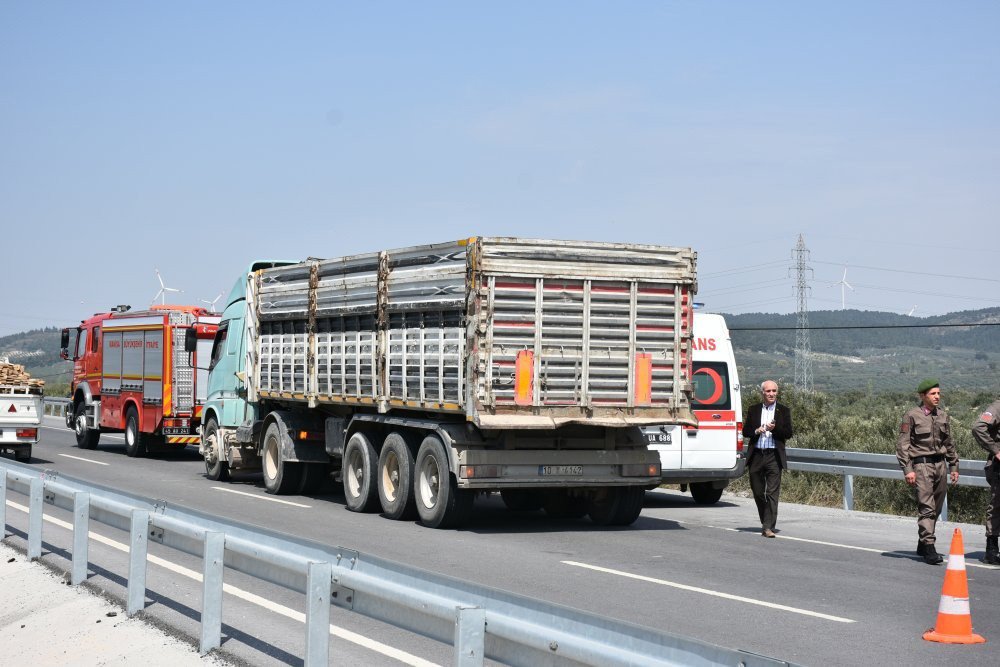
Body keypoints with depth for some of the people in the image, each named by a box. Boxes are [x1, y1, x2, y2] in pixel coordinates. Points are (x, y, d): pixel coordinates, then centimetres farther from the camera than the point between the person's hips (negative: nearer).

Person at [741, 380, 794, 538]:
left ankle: (768, 527, -12)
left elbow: (788, 433, -1)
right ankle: (766, 522, 27)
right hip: (756, 456, 3)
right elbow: (745, 431, 10)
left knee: (772, 493, -9)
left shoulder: (784, 411, 5)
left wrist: (775, 428, -18)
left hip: (774, 457, -3)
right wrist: (756, 431, -10)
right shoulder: (753, 410, 11)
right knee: (757, 492, 9)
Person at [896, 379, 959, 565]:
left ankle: (922, 546, 22)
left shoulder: (943, 416, 12)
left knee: (936, 508, 9)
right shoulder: (911, 416, -5)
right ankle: (929, 549, -15)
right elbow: (902, 445, -6)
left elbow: (949, 444, 21)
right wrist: (907, 470, -13)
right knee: (926, 507, -13)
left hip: (940, 464, 6)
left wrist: (954, 466, 17)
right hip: (921, 465, -6)